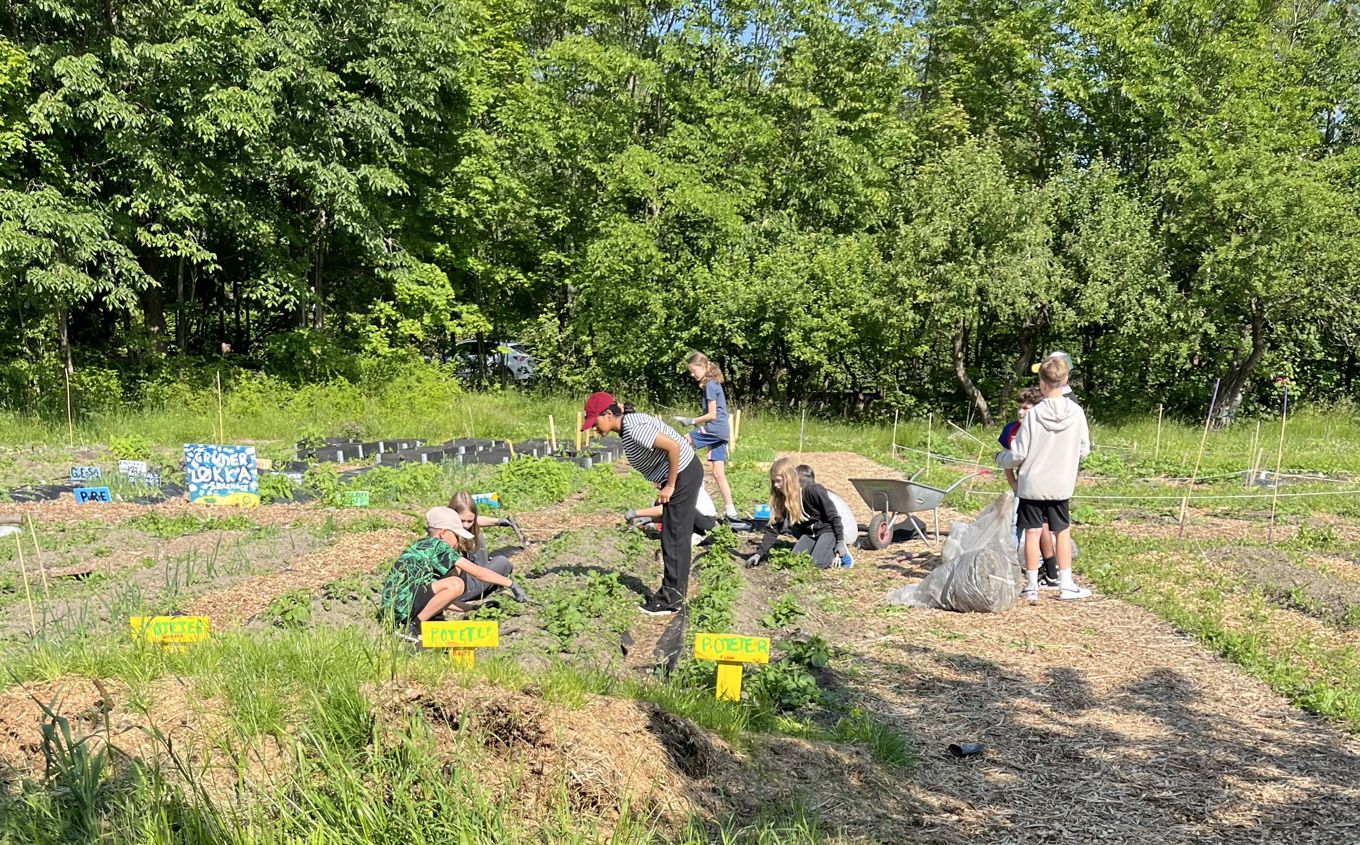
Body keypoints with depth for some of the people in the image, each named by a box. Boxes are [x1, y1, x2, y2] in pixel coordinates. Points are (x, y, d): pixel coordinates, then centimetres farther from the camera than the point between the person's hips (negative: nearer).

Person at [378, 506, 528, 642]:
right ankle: (412, 628, -13)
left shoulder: (422, 545, 21)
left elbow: (438, 597, 25)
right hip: (401, 605, -10)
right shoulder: (438, 545, -5)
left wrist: (473, 607, 24)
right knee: (456, 584, -23)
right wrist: (511, 584, -2)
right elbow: (477, 572, -8)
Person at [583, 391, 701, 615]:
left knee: (674, 537, -5)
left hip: (683, 474, -10)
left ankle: (671, 598, 2)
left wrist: (669, 486, -21)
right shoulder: (627, 426, 7)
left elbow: (674, 446, -31)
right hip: (681, 474, 10)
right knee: (676, 535, 16)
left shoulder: (634, 429, -25)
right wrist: (664, 483, 9)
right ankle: (676, 592, 26)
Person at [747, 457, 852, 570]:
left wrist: (840, 542, -16)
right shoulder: (780, 499, -7)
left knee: (817, 563, -25)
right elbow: (773, 529, -5)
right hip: (809, 533, 6)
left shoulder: (813, 490, -27)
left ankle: (840, 554, 3)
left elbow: (833, 515, -19)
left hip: (827, 529, -6)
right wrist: (760, 553, -13)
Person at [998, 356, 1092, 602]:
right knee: (1063, 532, 14)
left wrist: (1000, 458, 10)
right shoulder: (1077, 413, -8)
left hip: (1032, 484, -2)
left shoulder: (1033, 415, -14)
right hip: (1061, 485, 2)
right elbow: (1084, 450, 2)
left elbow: (1018, 455, -11)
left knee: (1032, 533, 5)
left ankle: (1032, 586, 10)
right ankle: (1066, 585, 16)